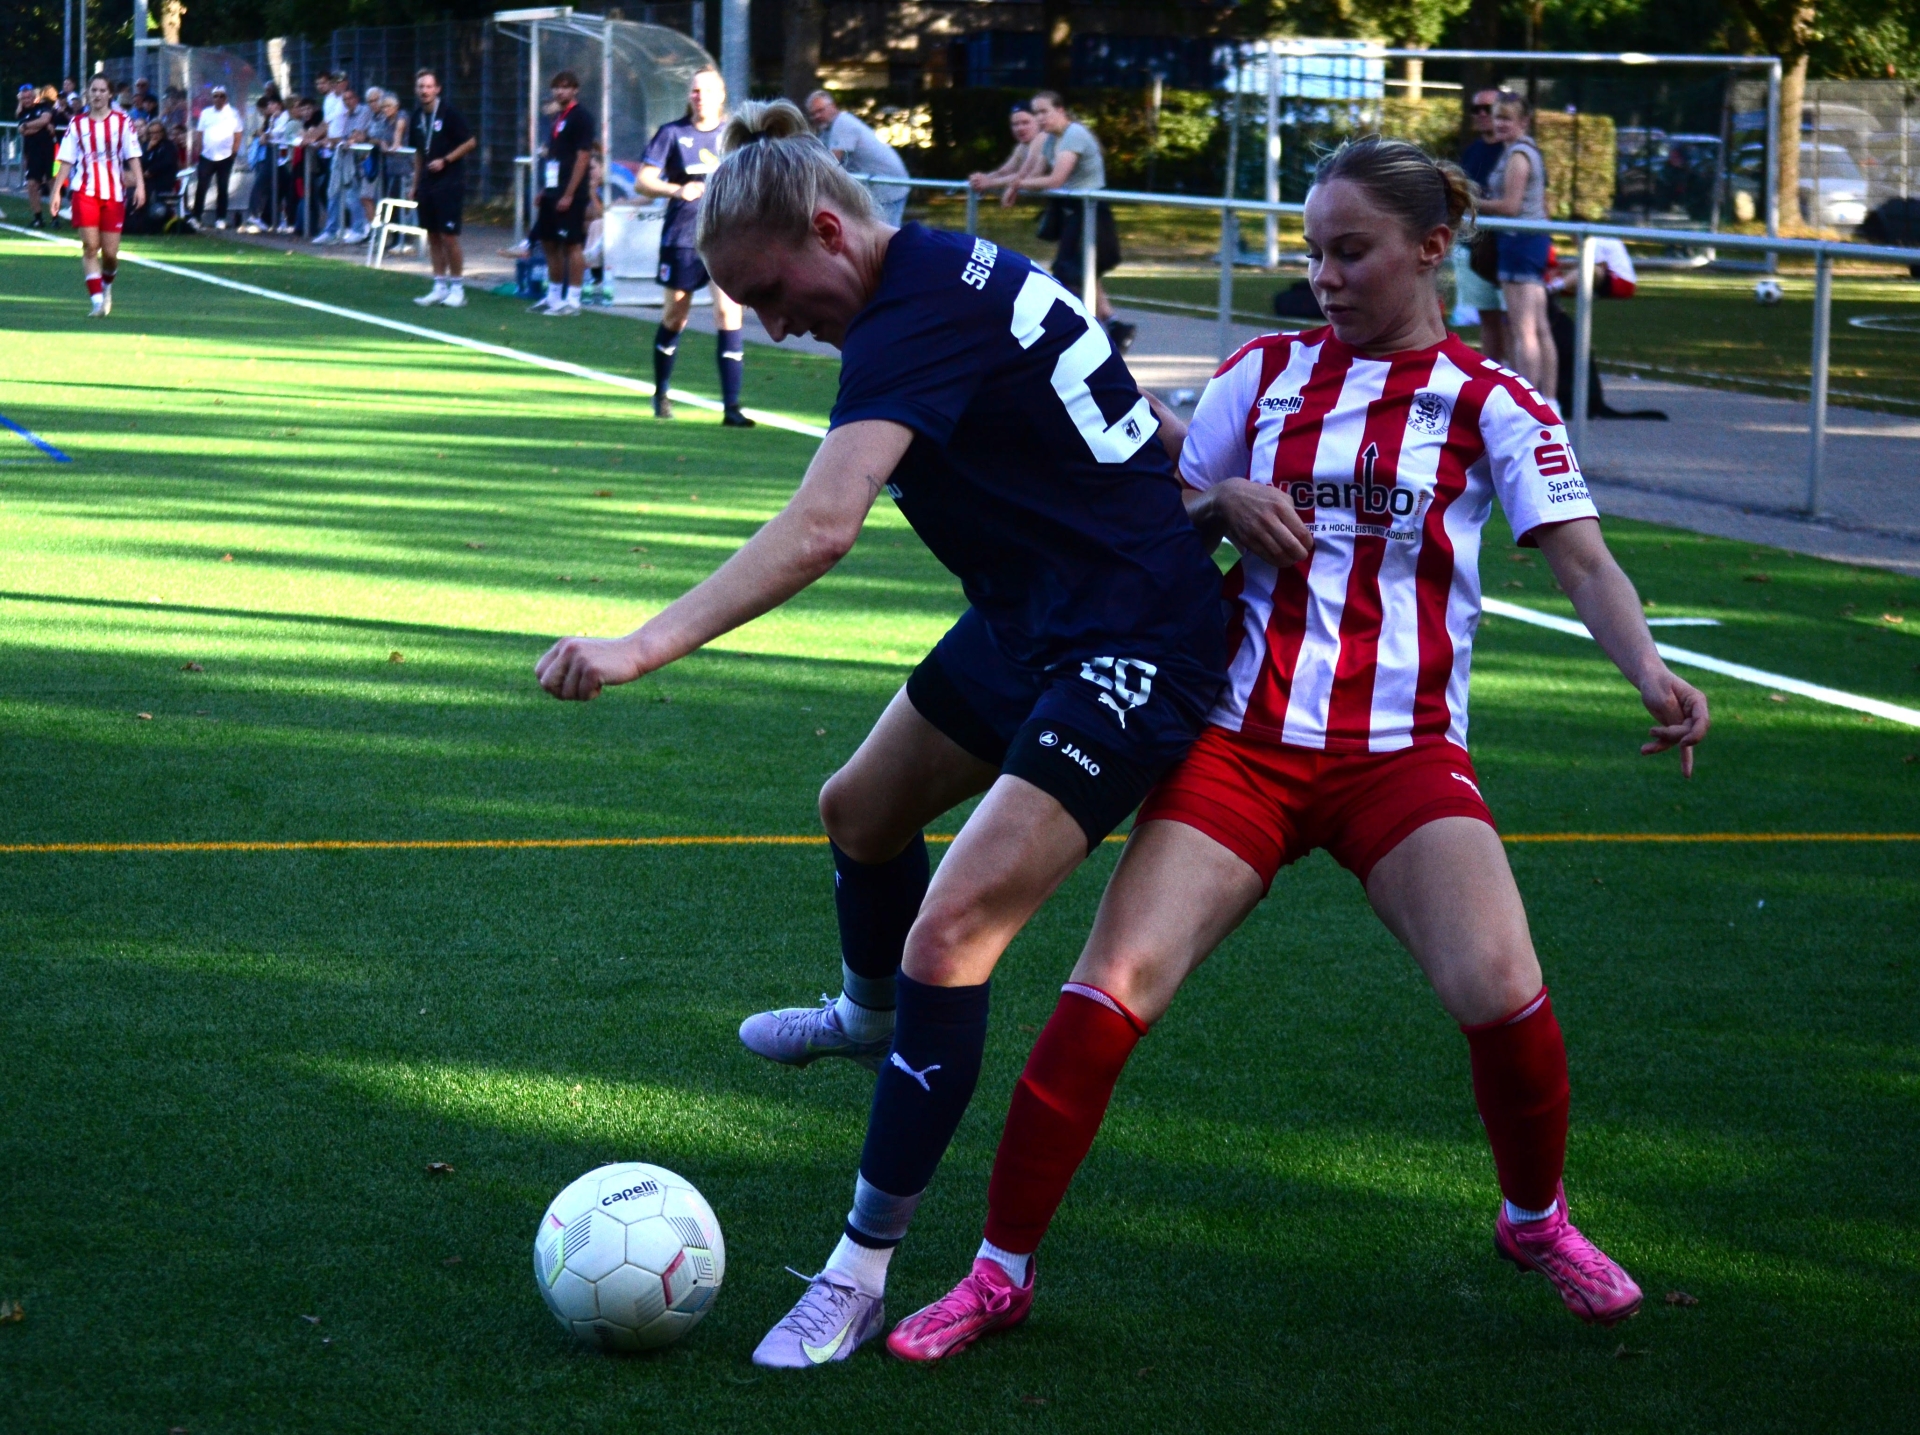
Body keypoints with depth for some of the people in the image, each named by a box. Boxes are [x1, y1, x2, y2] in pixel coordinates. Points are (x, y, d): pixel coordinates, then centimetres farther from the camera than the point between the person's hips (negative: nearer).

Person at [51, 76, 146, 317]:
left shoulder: (122, 122, 4)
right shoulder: (77, 125, 7)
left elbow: (133, 157, 1)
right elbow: (66, 160, 8)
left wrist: (139, 184, -12)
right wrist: (56, 191, 2)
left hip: (114, 193, 0)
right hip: (85, 192, 0)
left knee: (110, 251, 1)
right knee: (90, 246, -11)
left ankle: (107, 285, 31)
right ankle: (97, 299, -10)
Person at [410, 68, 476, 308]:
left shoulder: (448, 113, -10)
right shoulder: (417, 118, 8)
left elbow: (470, 142, -8)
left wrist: (445, 160, -15)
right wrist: (416, 183, 16)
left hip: (449, 184, -6)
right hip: (427, 184, 6)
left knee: (448, 236, -7)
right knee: (433, 236, 8)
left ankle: (457, 288, 0)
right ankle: (440, 286, 15)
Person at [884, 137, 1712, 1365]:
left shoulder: (1489, 402, 2)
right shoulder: (1267, 374, 10)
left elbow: (1583, 560, -7)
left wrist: (1649, 670, -26)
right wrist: (1220, 505, -4)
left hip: (1402, 752, -2)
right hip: (1242, 741, 2)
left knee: (1501, 991, -21)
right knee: (1110, 988, -13)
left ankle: (1536, 1217, 11)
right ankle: (1002, 1272, 1)